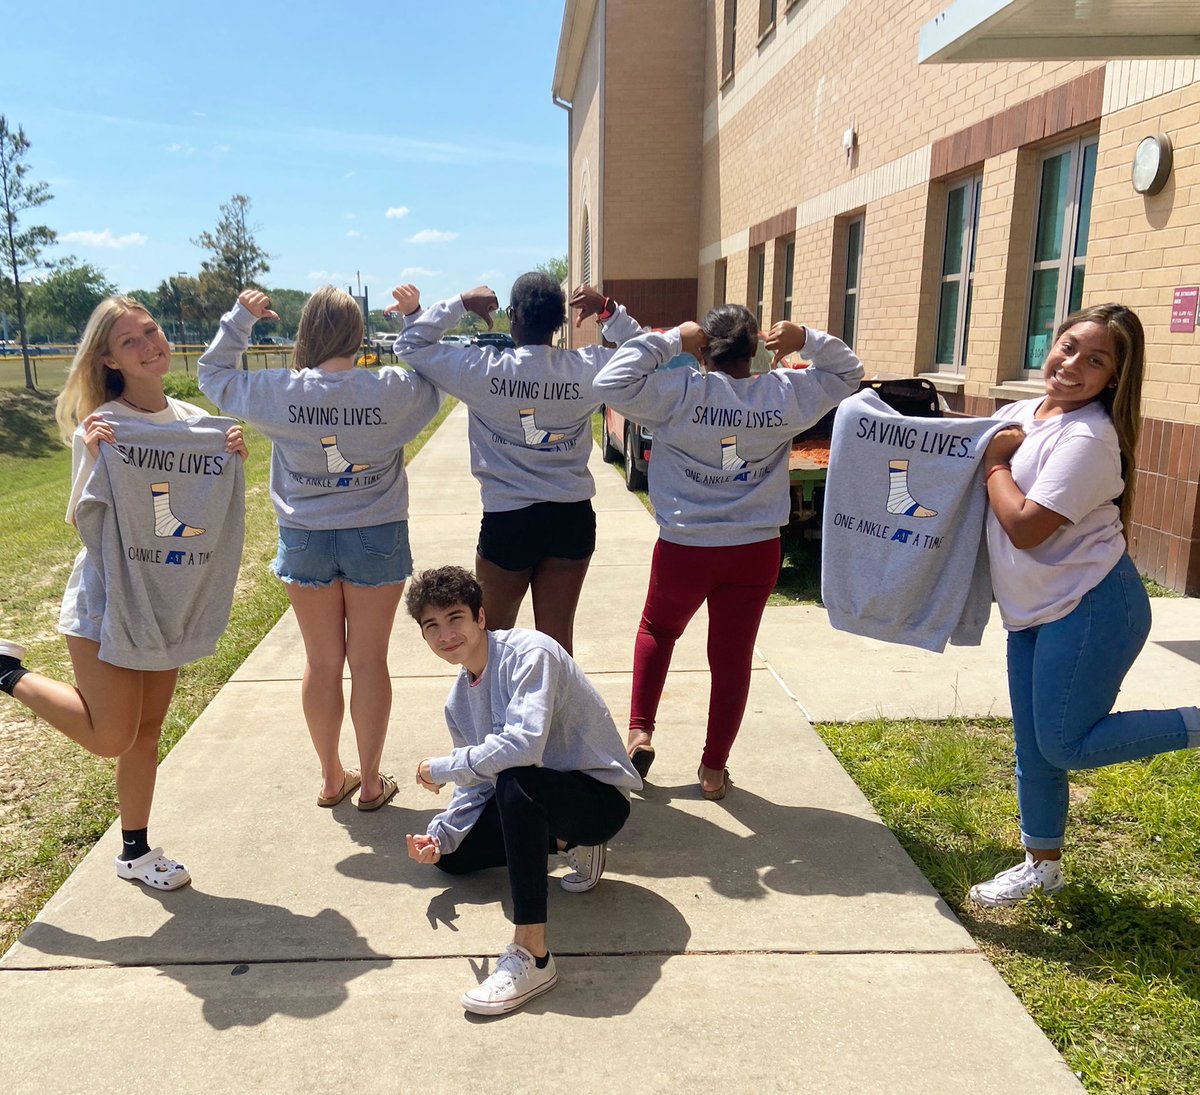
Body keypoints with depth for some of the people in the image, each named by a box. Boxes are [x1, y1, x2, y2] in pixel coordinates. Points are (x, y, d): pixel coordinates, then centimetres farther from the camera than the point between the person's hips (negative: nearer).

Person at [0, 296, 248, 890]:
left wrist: (234, 461, -13)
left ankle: (136, 852, 29)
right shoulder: (100, 426, -13)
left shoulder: (196, 420, 2)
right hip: (108, 597, -5)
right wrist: (95, 460, -28)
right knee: (110, 735, -5)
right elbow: (83, 521, -12)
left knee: (148, 729, 14)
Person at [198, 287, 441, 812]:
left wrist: (240, 317, 6)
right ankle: (370, 782, 20)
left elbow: (213, 374, 6)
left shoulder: (278, 392, -11)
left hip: (306, 541, 1)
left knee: (322, 661, 13)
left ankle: (332, 778, 26)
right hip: (376, 538, -1)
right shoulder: (392, 390, -13)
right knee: (368, 660, 8)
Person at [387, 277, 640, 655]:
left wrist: (459, 304, -2)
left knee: (493, 635, 19)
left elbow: (411, 346, -4)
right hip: (572, 520, 2)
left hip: (508, 521, -2)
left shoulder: (483, 370, -13)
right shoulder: (587, 368, -5)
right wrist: (608, 310, 5)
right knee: (557, 640, 10)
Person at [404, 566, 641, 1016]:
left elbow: (524, 744, -37)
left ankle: (532, 957, -33)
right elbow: (478, 784, 9)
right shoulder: (458, 701, 4)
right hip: (538, 800, 9)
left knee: (514, 782, -37)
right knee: (450, 856, 10)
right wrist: (440, 835, -8)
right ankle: (568, 843, 14)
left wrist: (442, 768, -22)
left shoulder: (529, 653, -22)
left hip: (601, 797, -9)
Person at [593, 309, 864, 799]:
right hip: (756, 552, 2)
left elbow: (610, 382, -18)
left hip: (684, 549, -2)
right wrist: (808, 340, -4)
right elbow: (848, 373, 12)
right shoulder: (785, 394, -3)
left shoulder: (681, 393, -15)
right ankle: (714, 769, 22)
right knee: (733, 657, 12)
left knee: (656, 631, 25)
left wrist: (669, 340, -14)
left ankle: (640, 732, 16)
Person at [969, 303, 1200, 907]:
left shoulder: (1088, 439, -20)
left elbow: (1025, 527, -24)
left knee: (1066, 744, -3)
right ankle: (1042, 864, 32)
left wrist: (995, 462, -12)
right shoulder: (1017, 413, 5)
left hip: (1090, 608, -8)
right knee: (1034, 750, 15)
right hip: (1032, 613, 8)